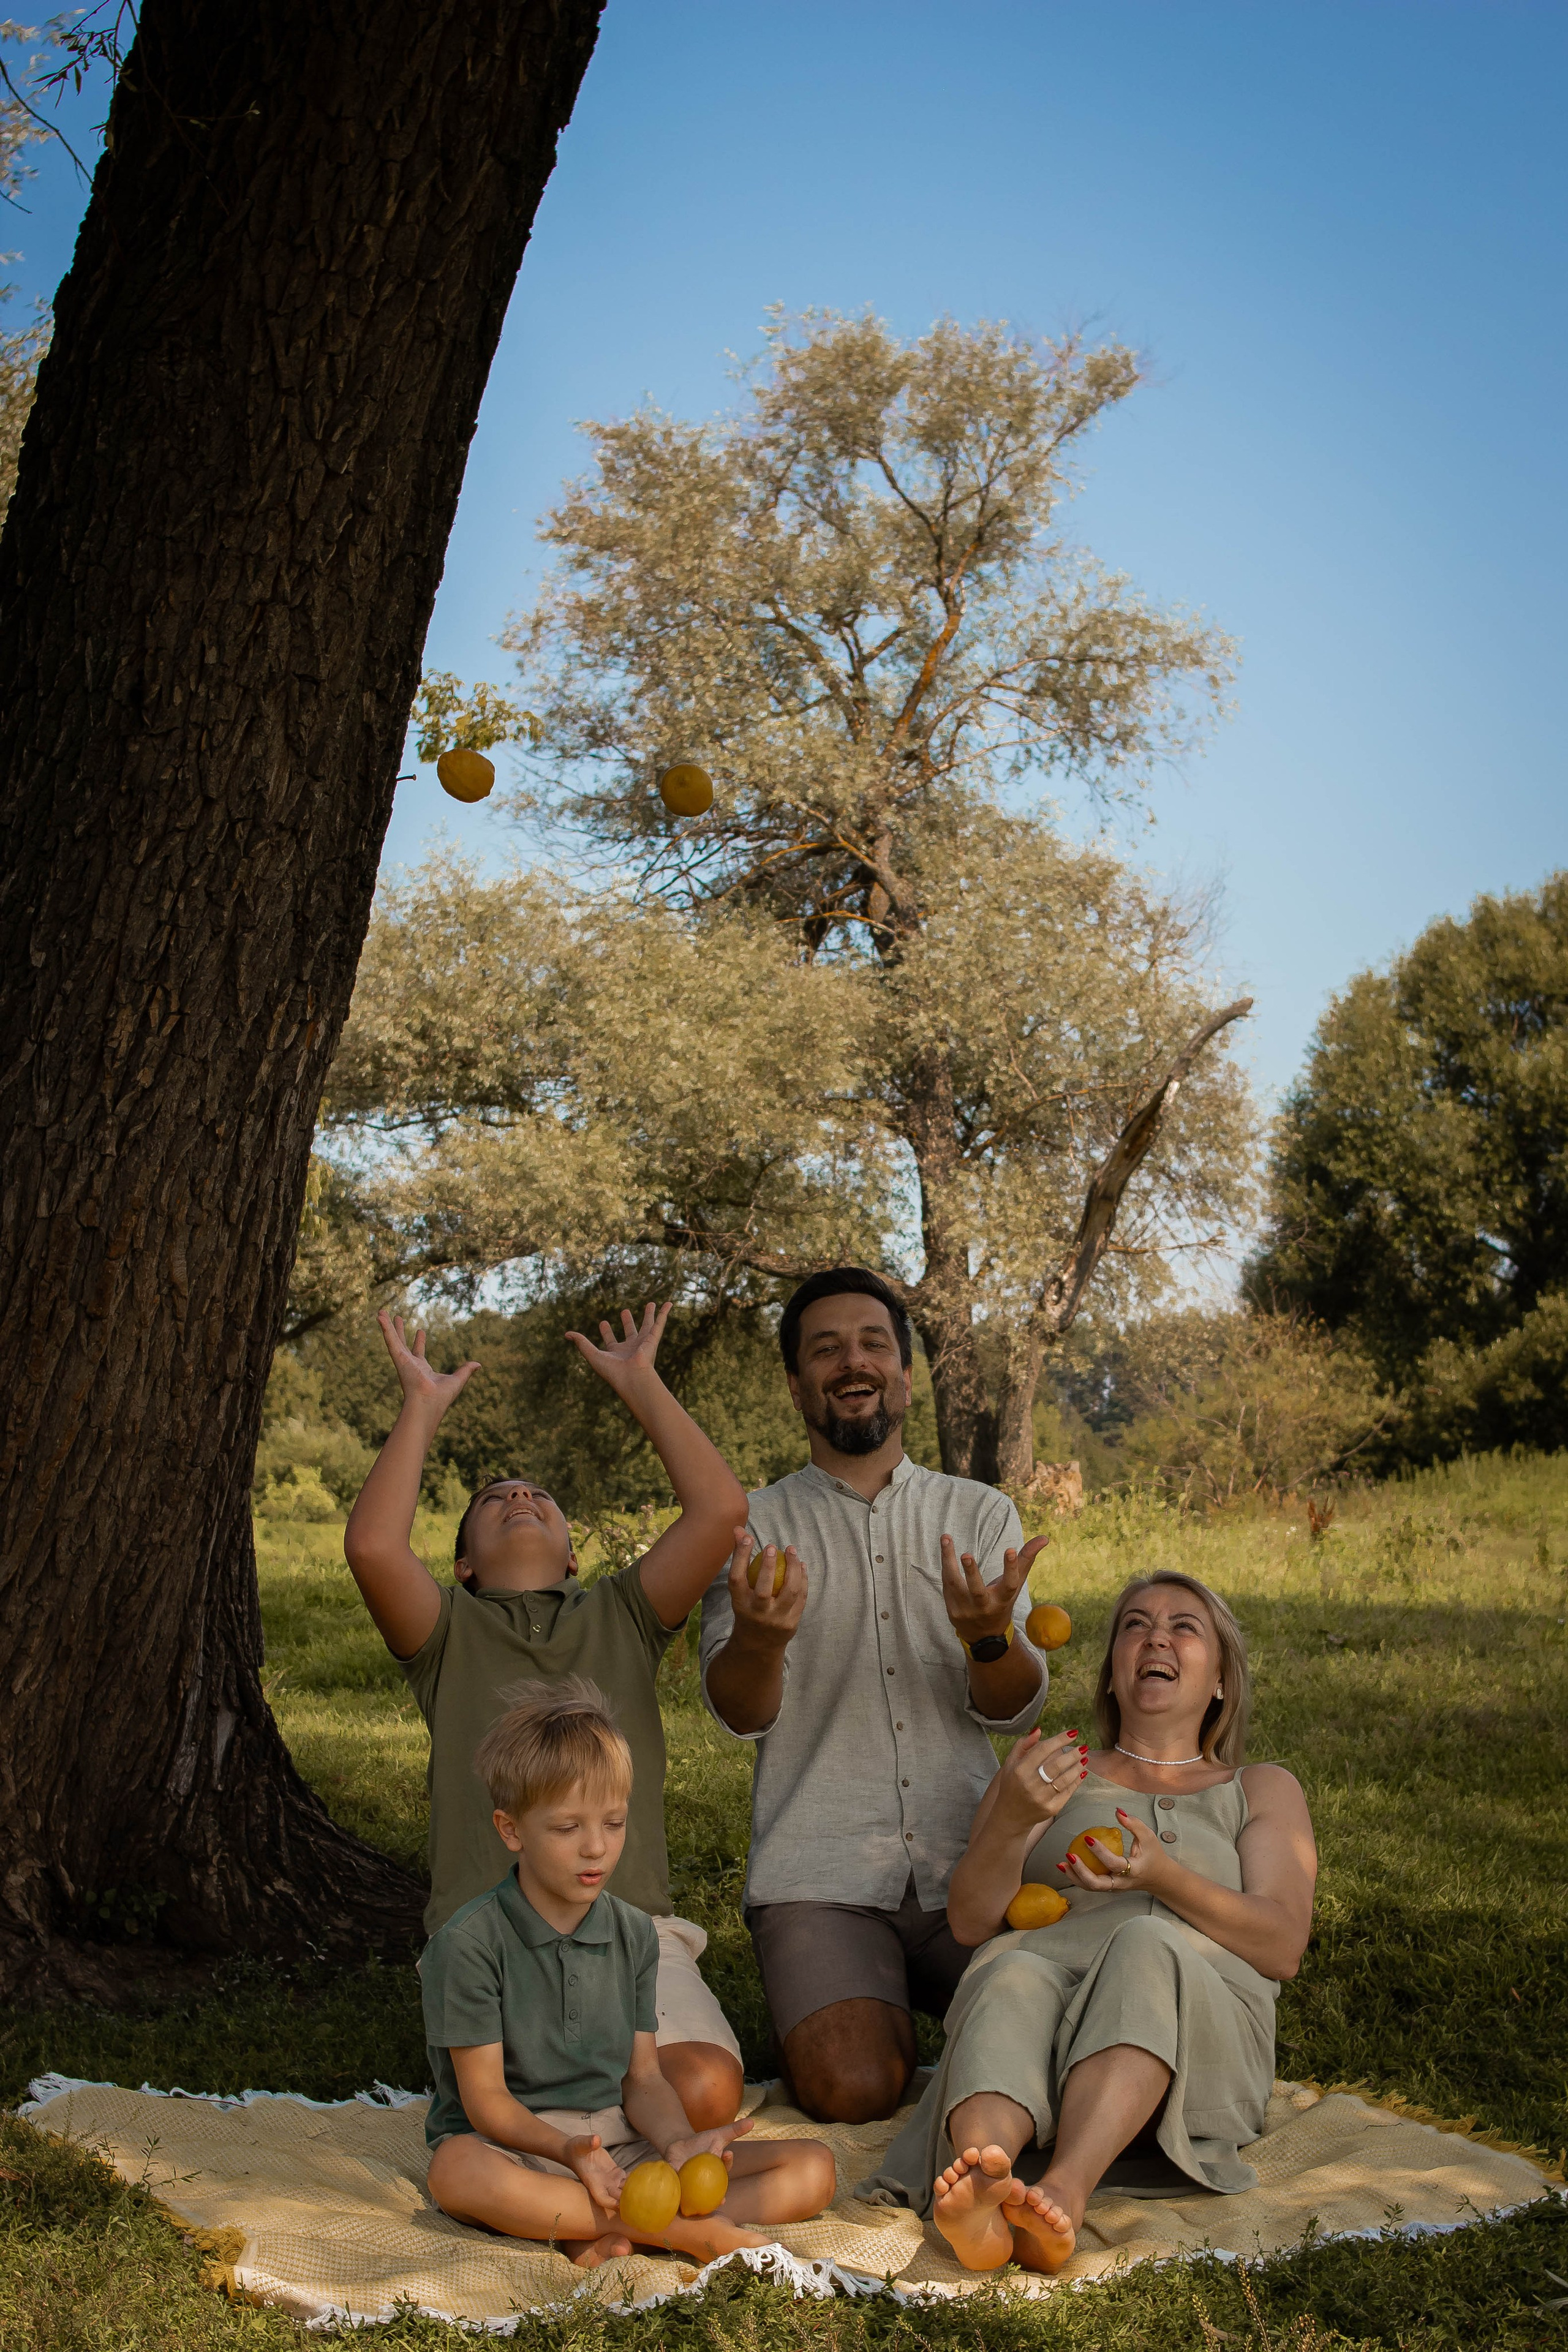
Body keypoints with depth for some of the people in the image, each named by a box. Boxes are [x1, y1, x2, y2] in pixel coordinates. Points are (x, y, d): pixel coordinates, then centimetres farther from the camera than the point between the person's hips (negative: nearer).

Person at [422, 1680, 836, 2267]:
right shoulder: (469, 1943, -8)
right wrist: (569, 2150, -29)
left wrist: (679, 2141, -14)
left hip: (620, 2147, 5)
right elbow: (485, 2098, -11)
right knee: (457, 2172, -42)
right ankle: (685, 2230, -32)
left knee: (814, 2169, -10)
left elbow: (643, 2077, 8)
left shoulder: (634, 1933, 9)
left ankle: (609, 2234, -27)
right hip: (513, 2147, -5)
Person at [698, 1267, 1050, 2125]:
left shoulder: (981, 1515, 10)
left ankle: (917, 1989, 11)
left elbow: (1015, 1710, 1)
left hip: (967, 1865, 2)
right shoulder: (756, 1526, 5)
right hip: (821, 1874, -2)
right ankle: (842, 1997, 12)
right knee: (853, 2088, -23)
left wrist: (990, 1635, -24)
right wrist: (758, 1636, -30)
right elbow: (739, 1715, -6)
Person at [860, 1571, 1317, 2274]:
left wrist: (1164, 1877, -11)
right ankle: (980, 2192, -62)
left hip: (1199, 2014, -1)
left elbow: (1283, 1948, 7)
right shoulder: (1052, 1774, 27)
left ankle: (1063, 2195, -56)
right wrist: (1009, 1822, -9)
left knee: (1147, 1945, -35)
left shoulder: (1263, 1791, 26)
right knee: (1013, 1979, -35)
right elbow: (970, 1922, 12)